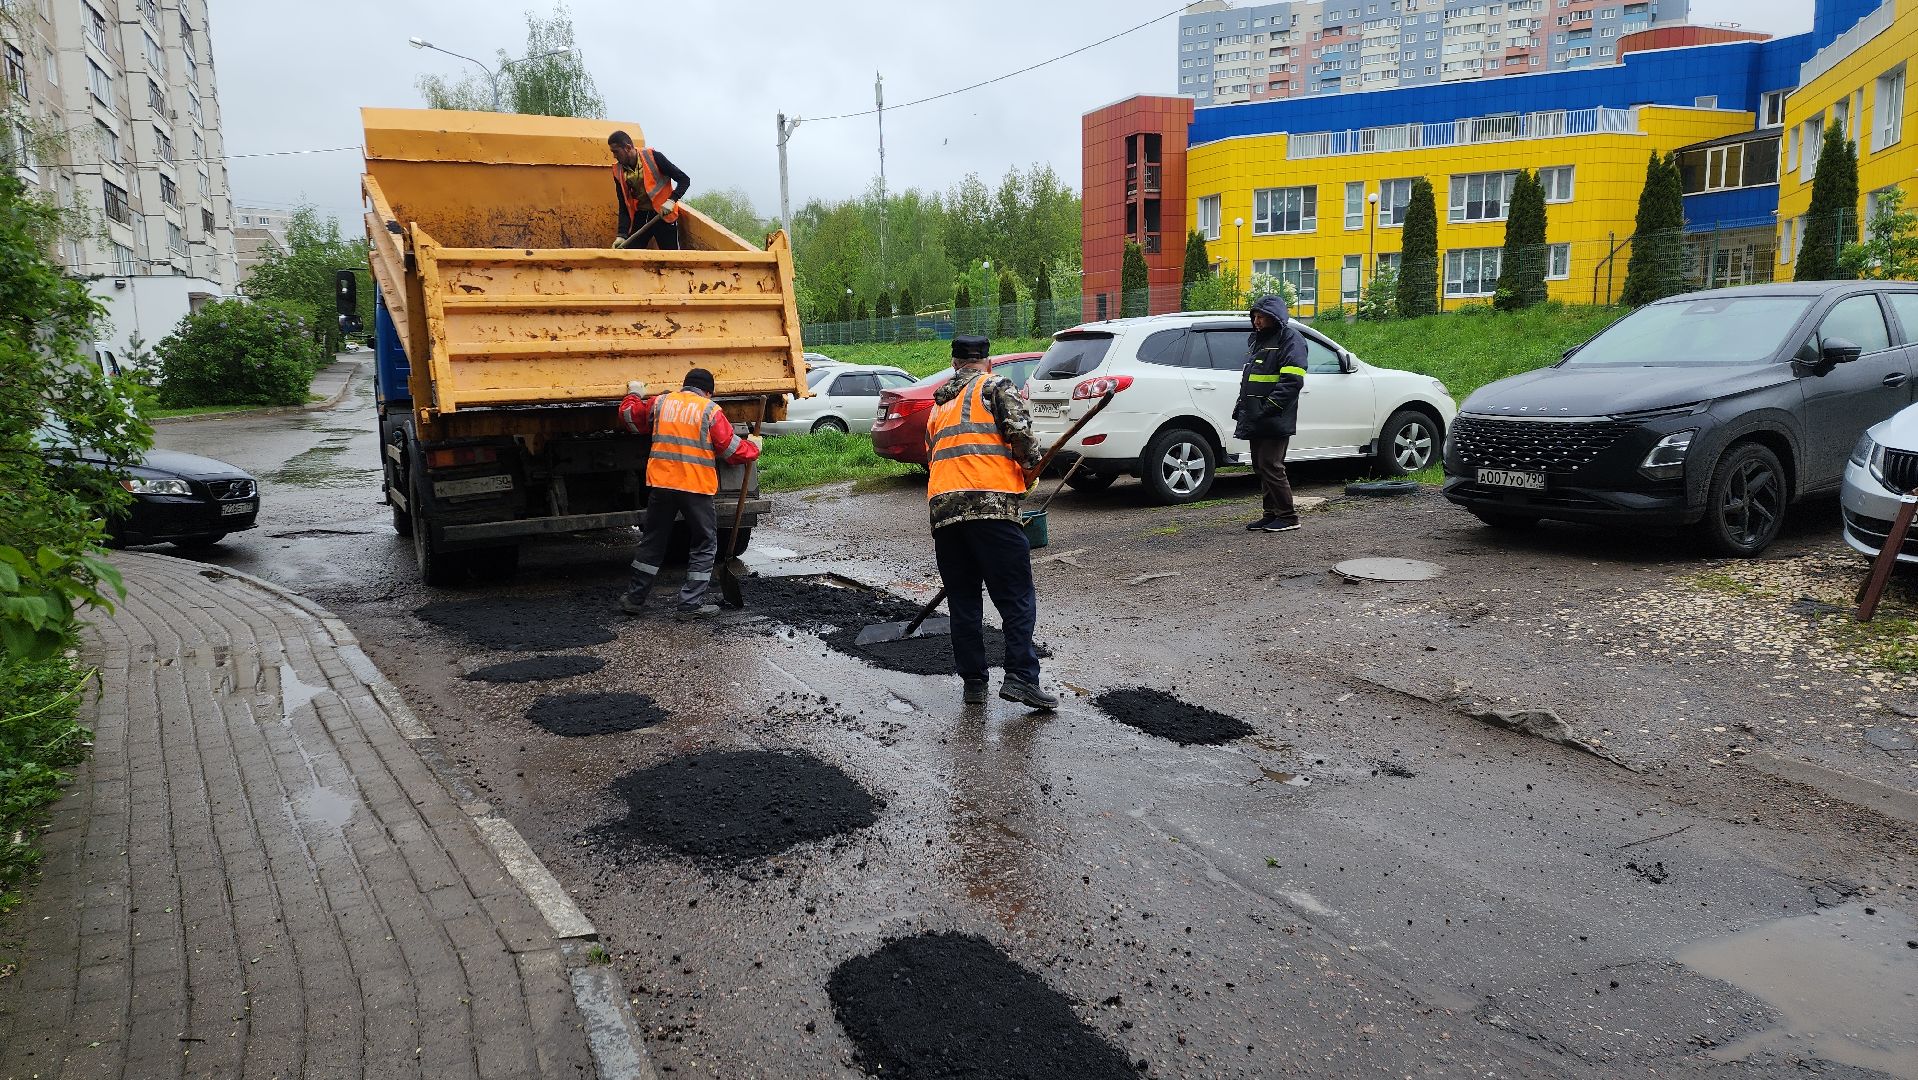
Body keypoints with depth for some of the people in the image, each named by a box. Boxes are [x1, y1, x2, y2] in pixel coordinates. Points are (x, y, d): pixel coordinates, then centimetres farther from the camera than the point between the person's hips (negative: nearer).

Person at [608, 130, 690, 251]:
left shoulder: (652, 157, -14)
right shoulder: (618, 171, 0)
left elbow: (685, 179, -12)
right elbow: (624, 206, 2)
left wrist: (672, 200, -27)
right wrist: (622, 235, -9)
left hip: (663, 214, -4)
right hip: (639, 217, 5)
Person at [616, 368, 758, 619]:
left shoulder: (660, 403, 8)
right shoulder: (710, 411, -4)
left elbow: (629, 417, 22)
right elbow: (731, 449, -5)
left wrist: (634, 395, 39)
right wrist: (753, 448, 13)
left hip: (661, 484, 4)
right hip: (696, 487, -4)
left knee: (652, 542, 17)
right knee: (704, 546, 9)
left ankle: (635, 599, 23)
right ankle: (691, 605, 5)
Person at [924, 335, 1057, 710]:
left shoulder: (939, 407, 28)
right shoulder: (996, 386, 9)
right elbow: (1019, 430, -7)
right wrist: (1031, 468, 9)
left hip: (943, 507, 5)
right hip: (992, 503, -5)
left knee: (963, 600, 11)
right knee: (1016, 597, -2)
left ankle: (973, 682, 13)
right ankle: (1020, 677, -10)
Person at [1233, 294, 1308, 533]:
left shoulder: (1290, 339, -8)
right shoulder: (1259, 339, 20)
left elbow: (1292, 380, -18)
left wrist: (1269, 407, -22)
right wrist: (1241, 406, 17)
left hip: (1275, 421, -9)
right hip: (1256, 420, 9)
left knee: (1271, 466, -9)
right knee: (1260, 466, 11)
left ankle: (1288, 517, 0)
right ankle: (1271, 514, 19)